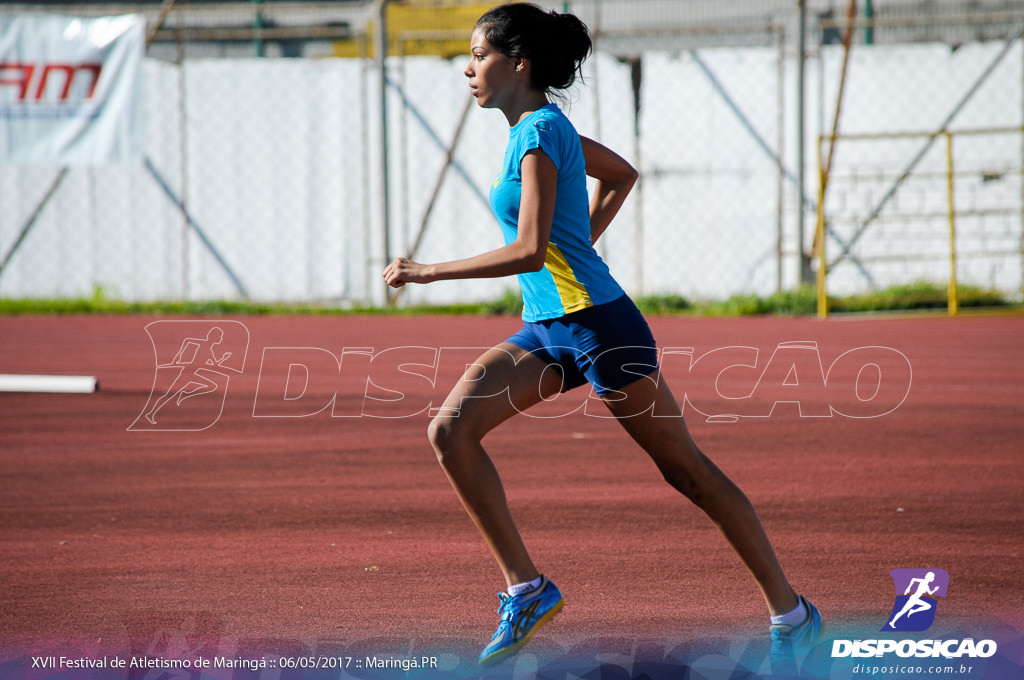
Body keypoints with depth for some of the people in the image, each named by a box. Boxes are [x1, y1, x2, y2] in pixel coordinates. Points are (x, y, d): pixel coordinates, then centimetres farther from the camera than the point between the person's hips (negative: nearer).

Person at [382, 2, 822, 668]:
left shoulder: (539, 133, -17)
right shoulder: (548, 125, 11)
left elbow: (529, 252, -25)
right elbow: (623, 174, 28)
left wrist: (429, 272, -19)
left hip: (598, 325, -9)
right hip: (546, 331, 9)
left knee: (687, 469, 1)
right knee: (450, 430, -6)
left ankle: (792, 612, 12)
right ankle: (525, 586, -2)